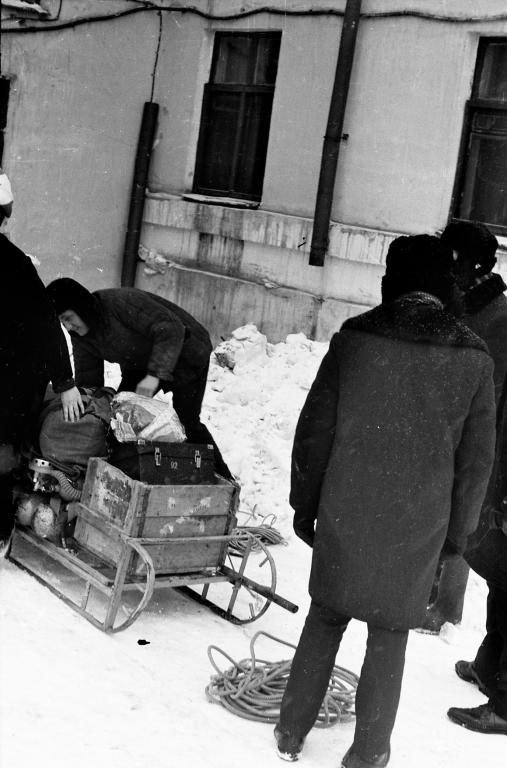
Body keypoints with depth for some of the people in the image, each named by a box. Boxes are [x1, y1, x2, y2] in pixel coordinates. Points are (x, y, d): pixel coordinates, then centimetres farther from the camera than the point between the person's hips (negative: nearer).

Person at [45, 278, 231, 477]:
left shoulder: (121, 302, -35)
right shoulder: (80, 336, -8)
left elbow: (171, 330, -39)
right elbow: (87, 379, -2)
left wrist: (154, 374, -46)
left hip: (186, 353, -8)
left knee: (187, 422, -10)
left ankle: (223, 480, 5)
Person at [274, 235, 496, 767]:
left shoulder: (353, 339, -7)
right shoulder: (473, 358, -6)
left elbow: (314, 430, -2)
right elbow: (476, 458, 1)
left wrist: (304, 503, 9)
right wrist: (457, 532, 12)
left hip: (345, 514, 1)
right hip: (419, 525, 0)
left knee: (324, 617, 17)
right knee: (389, 633, 13)